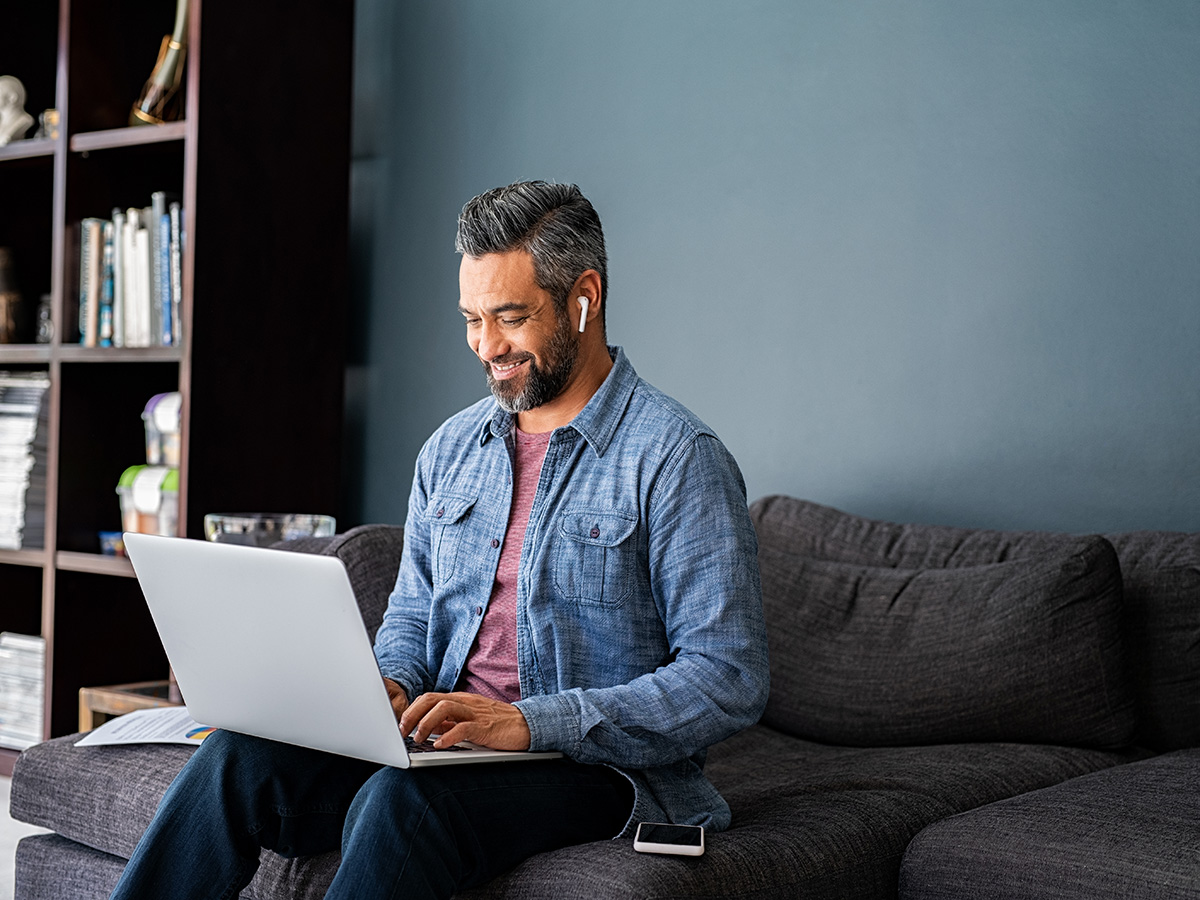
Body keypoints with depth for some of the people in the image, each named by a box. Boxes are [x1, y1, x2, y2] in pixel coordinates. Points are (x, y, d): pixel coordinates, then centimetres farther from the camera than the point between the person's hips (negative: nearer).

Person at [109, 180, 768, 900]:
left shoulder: (679, 458, -9)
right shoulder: (451, 448, 13)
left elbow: (728, 681, -15)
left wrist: (530, 722, -23)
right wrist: (391, 686, -3)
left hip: (597, 763, -6)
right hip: (443, 741, 6)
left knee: (401, 800, -34)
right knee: (236, 759, -17)